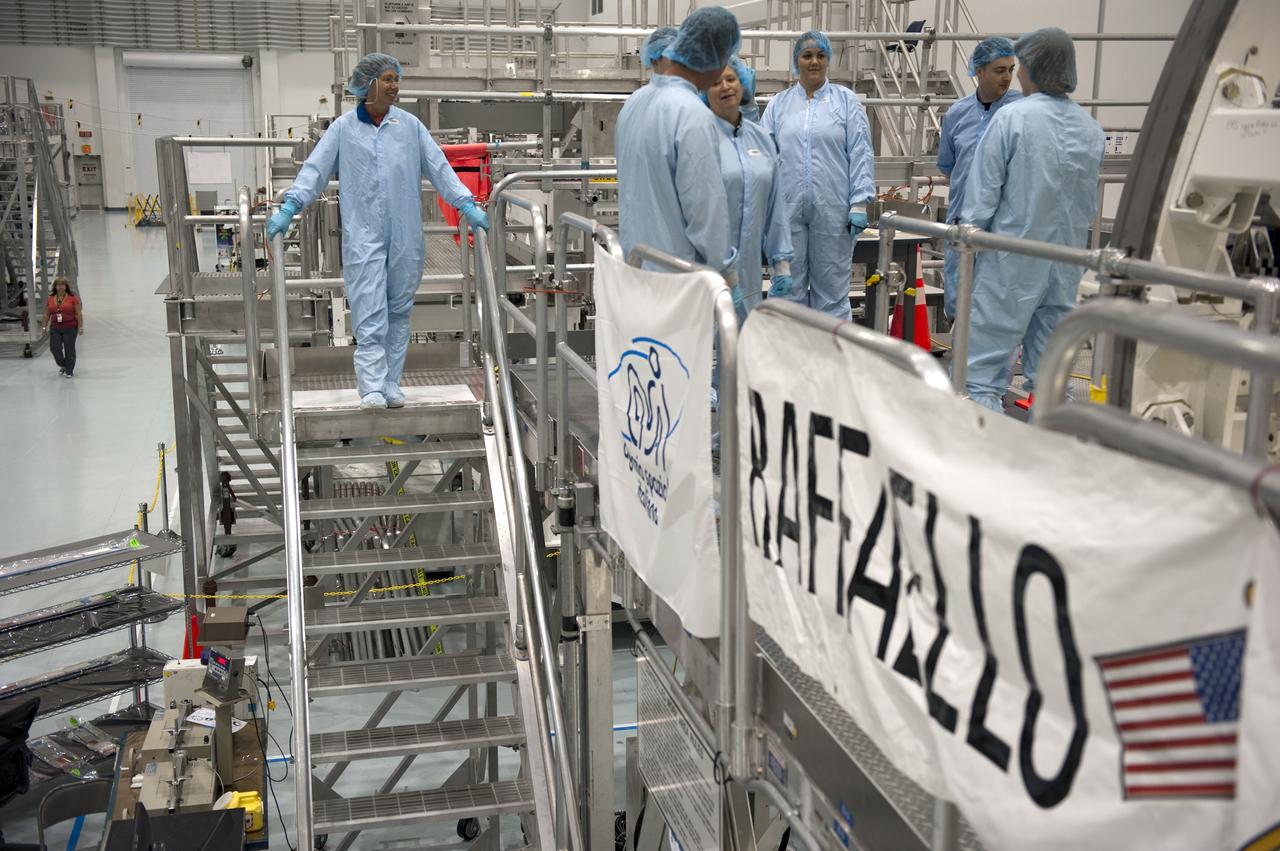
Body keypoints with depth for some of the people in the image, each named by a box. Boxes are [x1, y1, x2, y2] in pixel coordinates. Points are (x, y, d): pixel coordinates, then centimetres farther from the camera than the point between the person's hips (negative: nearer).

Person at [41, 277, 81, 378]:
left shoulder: (73, 298, -5)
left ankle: (69, 371, 12)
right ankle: (62, 365, 23)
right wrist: (45, 326, 11)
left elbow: (79, 313, -5)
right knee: (54, 348, -2)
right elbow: (47, 314, 13)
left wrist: (81, 327, -9)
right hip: (55, 328, 4)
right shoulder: (50, 299, 7)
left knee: (69, 350, 1)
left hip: (70, 328, -3)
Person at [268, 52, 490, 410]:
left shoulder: (410, 125, 8)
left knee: (398, 310, 8)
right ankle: (372, 389, -11)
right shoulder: (343, 128, 3)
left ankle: (392, 384, 16)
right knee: (370, 313, -9)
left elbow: (439, 167, 9)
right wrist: (289, 207, -11)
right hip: (363, 235, -2)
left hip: (404, 234, 3)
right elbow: (315, 169, 0)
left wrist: (467, 205, 1)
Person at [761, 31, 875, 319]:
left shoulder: (846, 101, 5)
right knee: (790, 286, 8)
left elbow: (860, 154, 1)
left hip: (833, 209, -2)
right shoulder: (778, 105, 10)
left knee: (832, 286, 2)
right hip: (788, 208, 2)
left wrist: (859, 203, -6)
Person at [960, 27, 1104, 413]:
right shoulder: (1092, 128, 6)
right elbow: (1090, 202, 14)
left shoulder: (1012, 118, -11)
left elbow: (983, 194, -9)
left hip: (1011, 263, -6)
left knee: (983, 372, -4)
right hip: (1067, 264, 6)